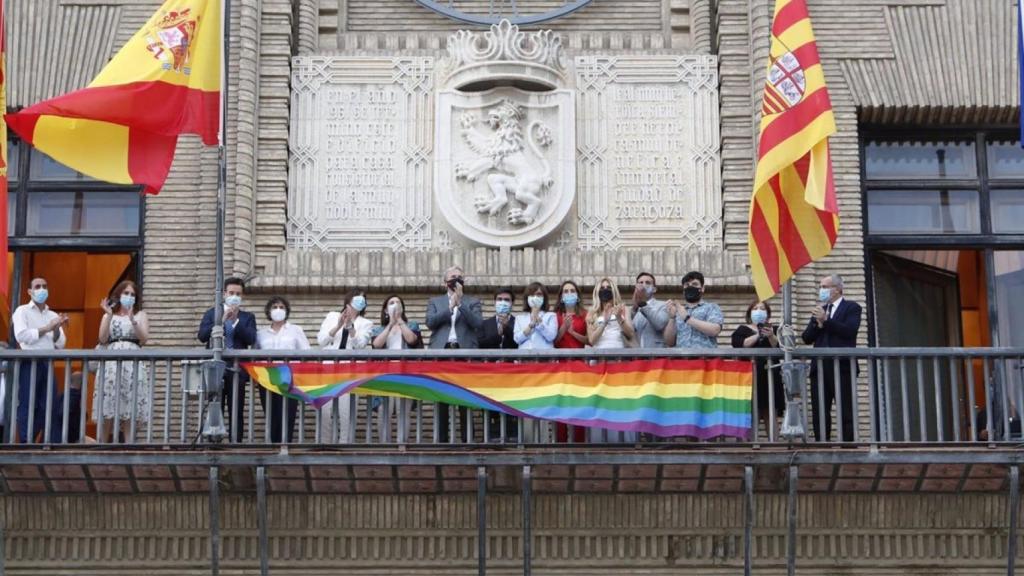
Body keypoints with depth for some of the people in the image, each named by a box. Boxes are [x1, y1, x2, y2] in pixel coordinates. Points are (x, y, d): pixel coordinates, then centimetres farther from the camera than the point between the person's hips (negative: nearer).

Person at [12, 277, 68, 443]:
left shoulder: (53, 316, 19)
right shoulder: (22, 311, 5)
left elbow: (60, 344, 13)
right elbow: (21, 336, -11)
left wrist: (57, 329, -7)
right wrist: (46, 328, -8)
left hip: (47, 364, 4)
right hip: (29, 363, -4)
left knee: (50, 407, 0)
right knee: (27, 407, -5)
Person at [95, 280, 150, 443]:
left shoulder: (140, 315, 14)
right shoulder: (108, 316, 16)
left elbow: (144, 339, -1)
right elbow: (102, 339, 2)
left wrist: (132, 319, -13)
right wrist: (109, 315, -4)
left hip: (133, 363, -1)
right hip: (111, 363, 1)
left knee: (130, 408, -6)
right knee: (107, 407, -7)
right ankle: (102, 443, -4)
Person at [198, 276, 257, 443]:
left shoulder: (247, 317, 12)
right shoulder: (211, 314, 13)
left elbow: (251, 340, -3)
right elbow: (202, 336, -2)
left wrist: (236, 320, -9)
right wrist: (222, 320, -9)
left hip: (237, 371, 0)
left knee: (236, 413, -1)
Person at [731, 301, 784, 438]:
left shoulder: (773, 330, 18)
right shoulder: (742, 329, 13)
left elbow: (779, 347, 1)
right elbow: (739, 345, -7)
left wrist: (771, 336, -17)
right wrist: (758, 335, -11)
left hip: (769, 373, 2)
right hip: (750, 374, -2)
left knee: (770, 410, -3)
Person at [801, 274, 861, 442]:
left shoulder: (851, 307, 4)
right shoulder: (819, 310, 21)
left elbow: (850, 330, -14)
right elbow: (806, 338, 12)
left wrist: (825, 320, -14)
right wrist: (817, 323, -5)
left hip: (842, 367, -6)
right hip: (820, 367, 6)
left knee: (846, 412, -4)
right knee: (819, 413, 3)